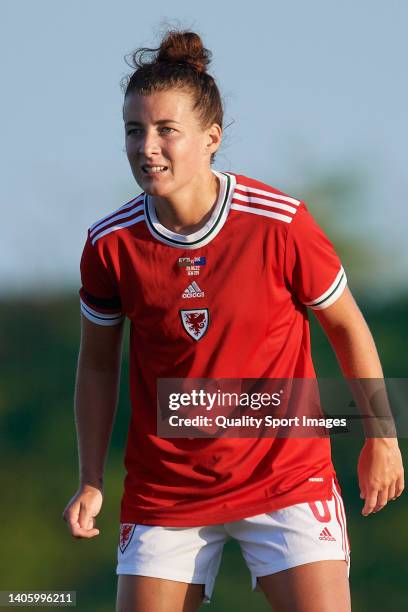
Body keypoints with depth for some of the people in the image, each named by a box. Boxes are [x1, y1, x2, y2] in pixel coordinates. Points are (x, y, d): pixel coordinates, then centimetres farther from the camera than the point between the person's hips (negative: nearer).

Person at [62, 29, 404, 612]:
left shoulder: (279, 224, -13)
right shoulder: (110, 244, -7)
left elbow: (346, 325, 2)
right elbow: (98, 362, 9)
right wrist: (91, 482, 3)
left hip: (287, 476, -2)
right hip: (163, 492, 2)